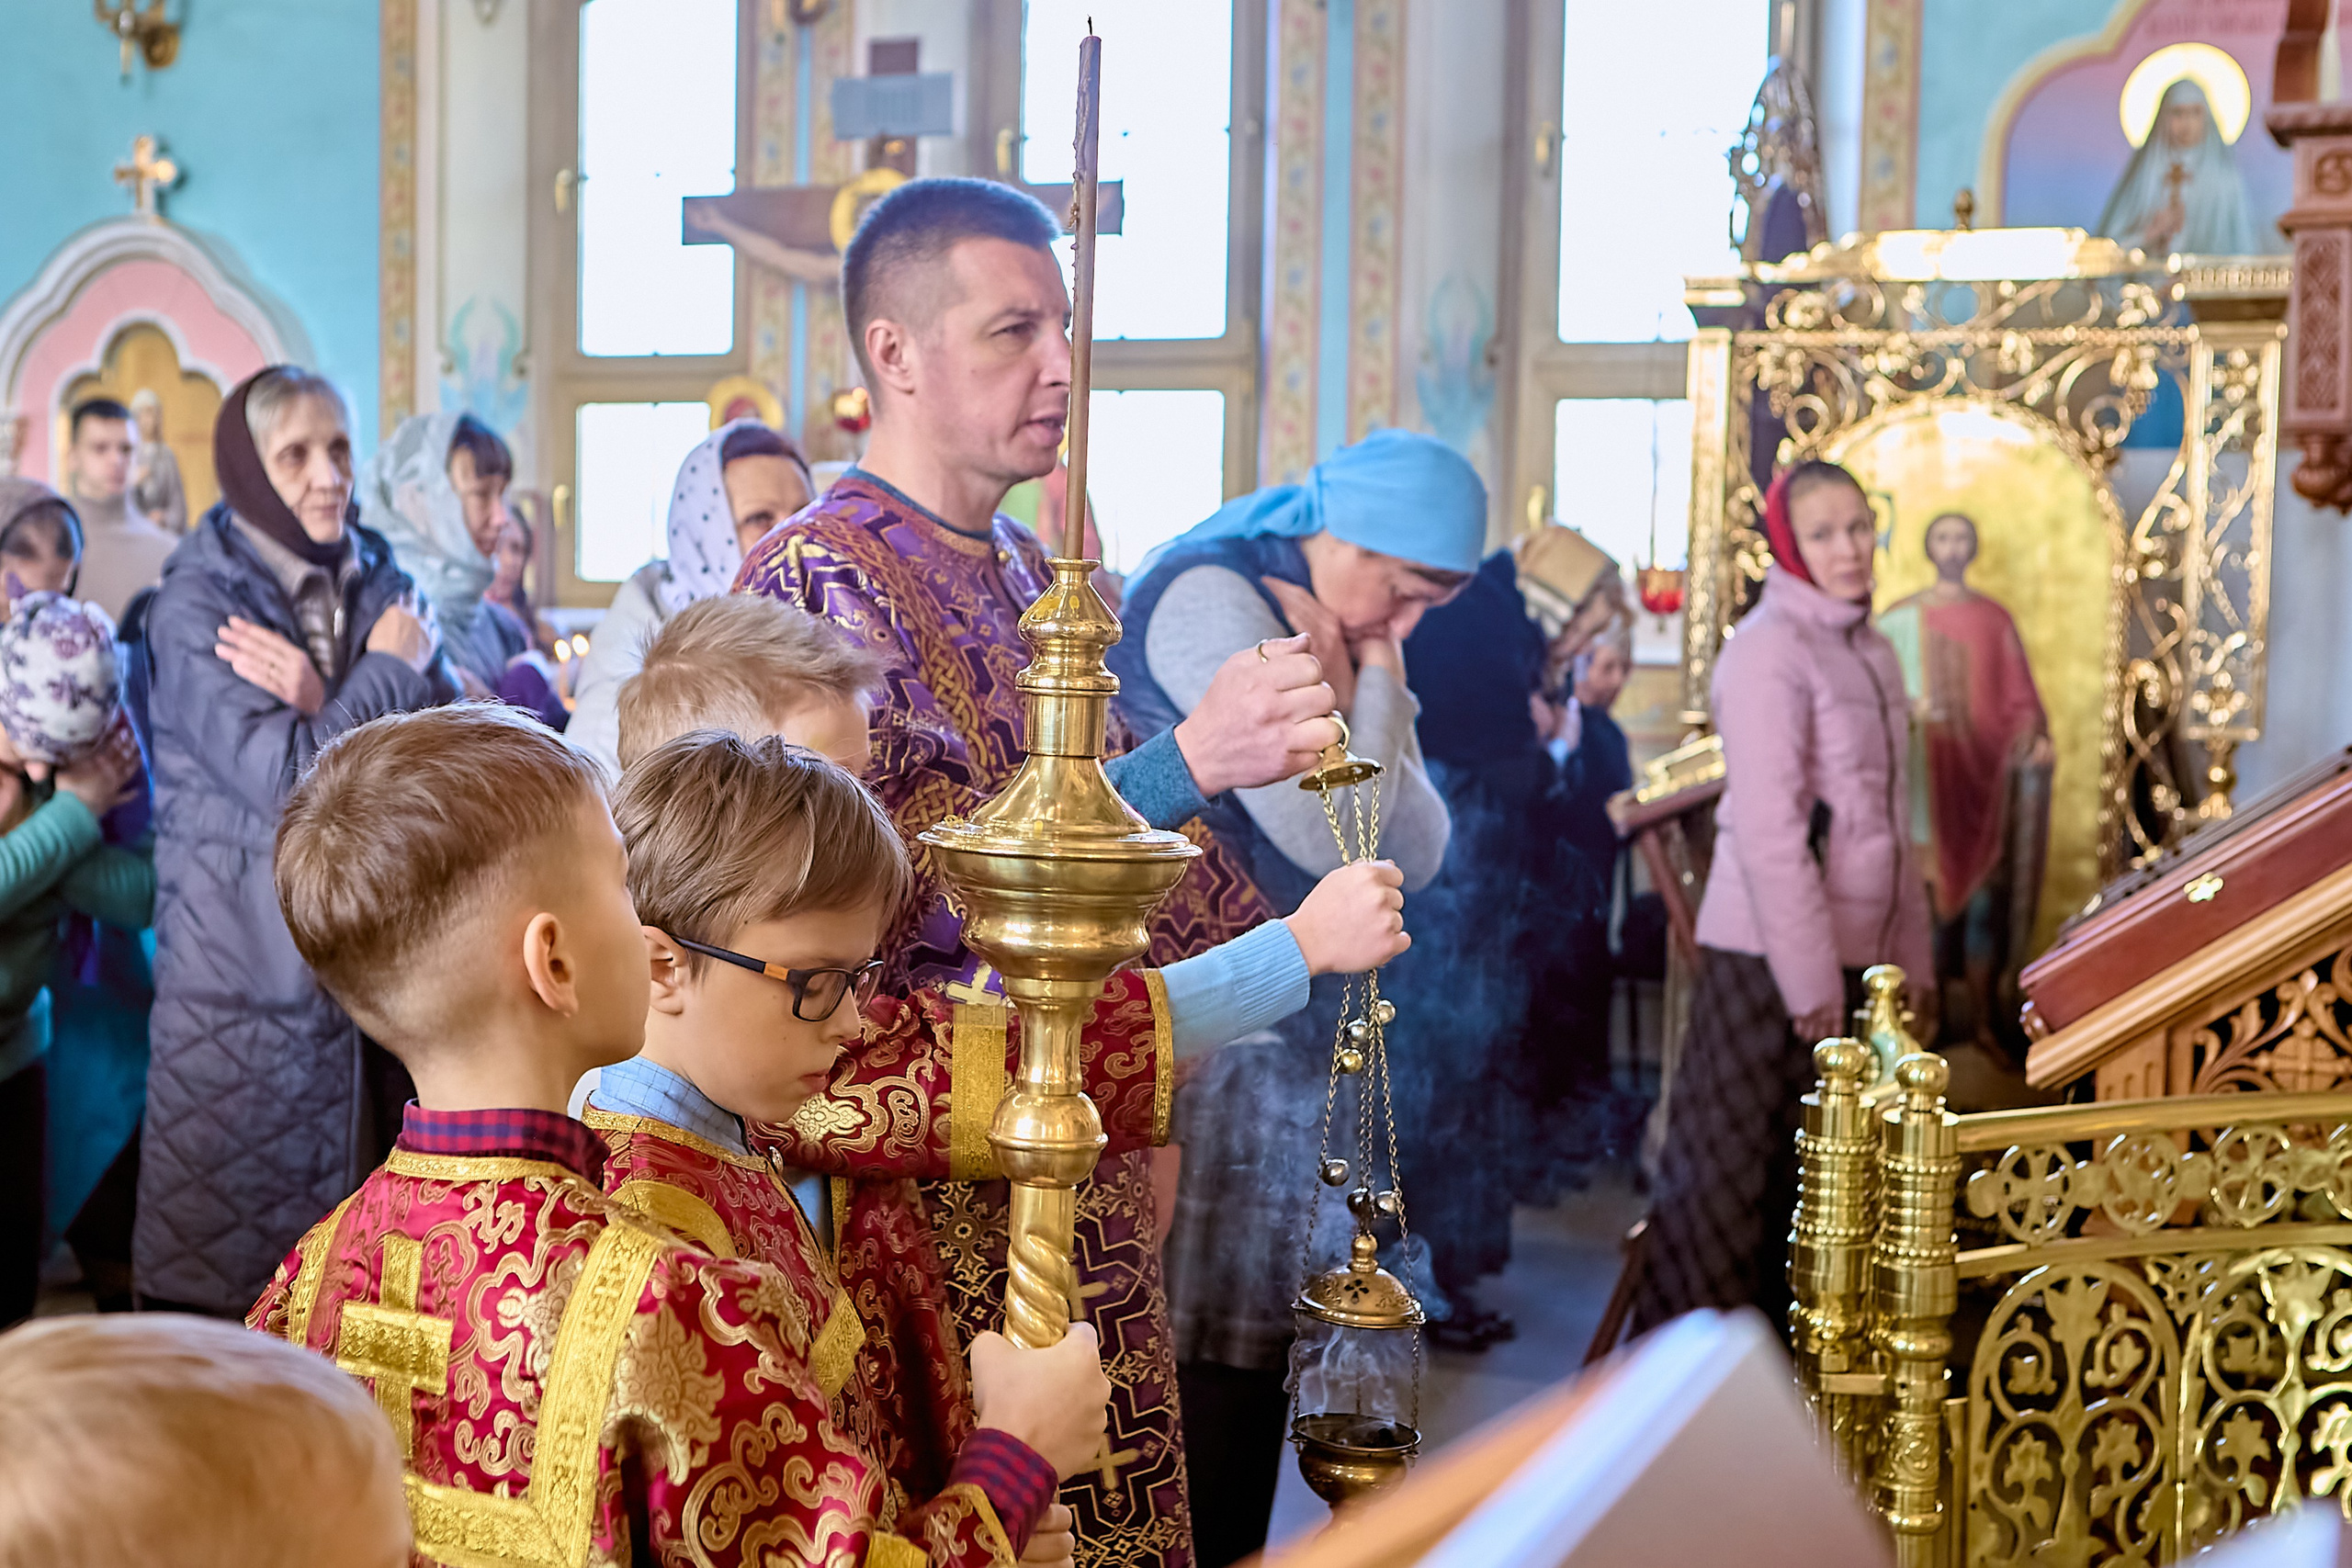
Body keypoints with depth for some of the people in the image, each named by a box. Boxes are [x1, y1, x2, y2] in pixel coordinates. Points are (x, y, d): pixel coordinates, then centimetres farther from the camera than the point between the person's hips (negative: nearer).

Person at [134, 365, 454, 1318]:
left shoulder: (378, 588, 9)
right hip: (242, 957, -5)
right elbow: (288, 782, -18)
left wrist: (326, 704, -14)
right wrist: (384, 675, -8)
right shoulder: (193, 610, -7)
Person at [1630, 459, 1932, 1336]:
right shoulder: (1769, 648, -12)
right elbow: (1765, 827, -17)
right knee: (1729, 1166, 0)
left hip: (1853, 954, 8)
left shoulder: (1872, 652, 14)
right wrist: (1810, 978, -18)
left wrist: (1910, 957, 14)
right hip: (1770, 957, -8)